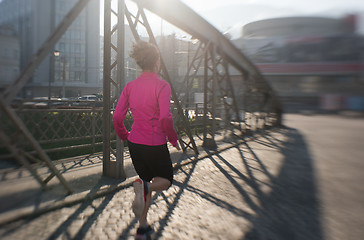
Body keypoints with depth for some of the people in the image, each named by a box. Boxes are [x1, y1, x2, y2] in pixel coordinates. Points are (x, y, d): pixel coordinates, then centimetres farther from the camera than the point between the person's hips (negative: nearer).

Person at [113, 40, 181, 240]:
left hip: (135, 143, 6)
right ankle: (144, 186, -15)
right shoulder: (162, 86, -13)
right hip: (155, 145, -5)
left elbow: (117, 117, 0)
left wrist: (124, 136, 17)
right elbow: (165, 118, -22)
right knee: (166, 180, 18)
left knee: (147, 184, 24)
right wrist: (174, 139, -7)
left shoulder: (130, 86, 2)